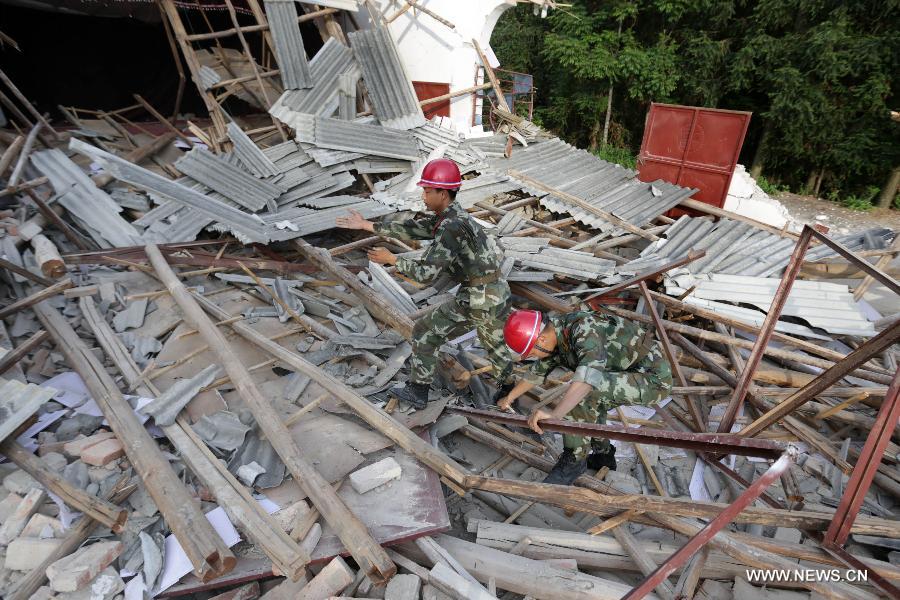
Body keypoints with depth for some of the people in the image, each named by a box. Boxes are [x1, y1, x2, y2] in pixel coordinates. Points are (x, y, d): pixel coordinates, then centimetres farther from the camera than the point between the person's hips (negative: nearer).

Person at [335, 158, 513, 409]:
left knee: (425, 334, 7)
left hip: (477, 301, -9)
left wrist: (390, 259, -8)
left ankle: (417, 391, 20)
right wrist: (366, 225, 18)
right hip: (498, 294, 9)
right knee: (494, 341, 32)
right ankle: (508, 390, 46)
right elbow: (411, 229, 16)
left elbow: (425, 272, -22)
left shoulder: (451, 227, -19)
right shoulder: (451, 217, 12)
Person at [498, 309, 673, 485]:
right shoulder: (556, 339, 1)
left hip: (653, 378, -9)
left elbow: (590, 374, -44)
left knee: (586, 389, -26)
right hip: (634, 373, 10)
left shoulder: (583, 328, -27)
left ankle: (575, 459, -11)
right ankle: (602, 454, 33)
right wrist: (509, 398, 30)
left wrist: (554, 414, -52)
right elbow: (536, 372, 18)